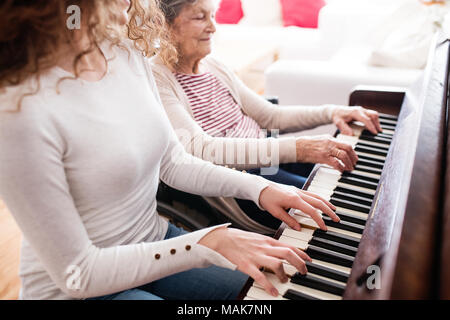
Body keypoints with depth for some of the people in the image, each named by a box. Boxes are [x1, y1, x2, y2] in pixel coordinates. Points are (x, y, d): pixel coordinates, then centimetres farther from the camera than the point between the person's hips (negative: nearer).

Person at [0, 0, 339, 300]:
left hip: (155, 243, 6)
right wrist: (209, 243, -26)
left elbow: (173, 162, 3)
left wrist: (259, 187, -8)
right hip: (77, 289, -6)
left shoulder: (126, 53, -6)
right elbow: (76, 274, -22)